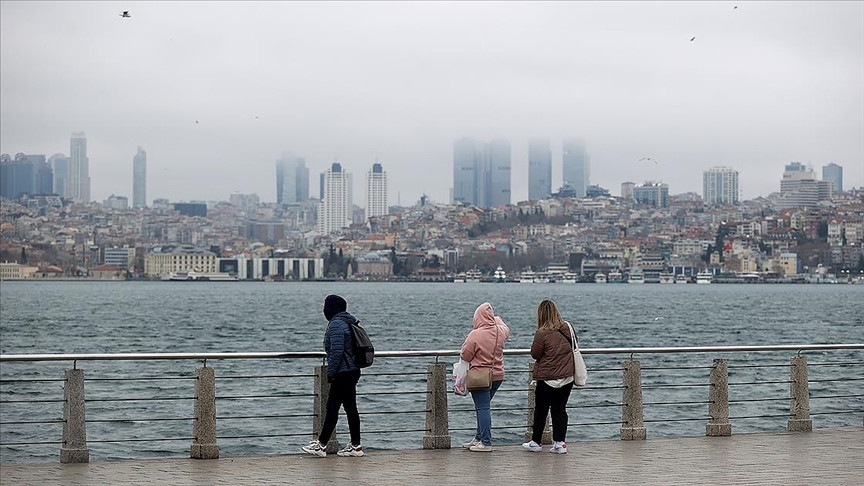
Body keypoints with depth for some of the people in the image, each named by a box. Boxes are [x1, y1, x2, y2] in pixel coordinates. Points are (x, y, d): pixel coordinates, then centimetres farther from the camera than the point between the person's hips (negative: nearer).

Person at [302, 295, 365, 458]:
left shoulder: (336, 325, -14)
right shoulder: (349, 322, 15)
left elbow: (337, 351, -21)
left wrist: (330, 372, -15)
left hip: (342, 374, -9)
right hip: (353, 371, 9)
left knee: (332, 408, -5)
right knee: (351, 408, 10)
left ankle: (321, 445, -1)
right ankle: (355, 446, 11)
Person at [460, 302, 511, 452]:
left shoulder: (475, 335, -18)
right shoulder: (500, 331, -1)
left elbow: (465, 356, -11)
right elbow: (507, 330, 25)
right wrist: (498, 320, 43)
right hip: (497, 376, 6)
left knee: (482, 408, -2)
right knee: (483, 407, 18)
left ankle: (485, 443, -2)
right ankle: (479, 438, 25)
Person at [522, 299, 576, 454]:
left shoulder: (542, 333, -17)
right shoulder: (568, 328, -2)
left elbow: (535, 354, -8)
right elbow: (575, 345, 14)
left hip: (547, 378, -4)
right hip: (567, 378, 4)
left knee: (540, 410, 10)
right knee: (560, 409, 11)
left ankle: (535, 442, 18)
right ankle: (560, 443, 7)